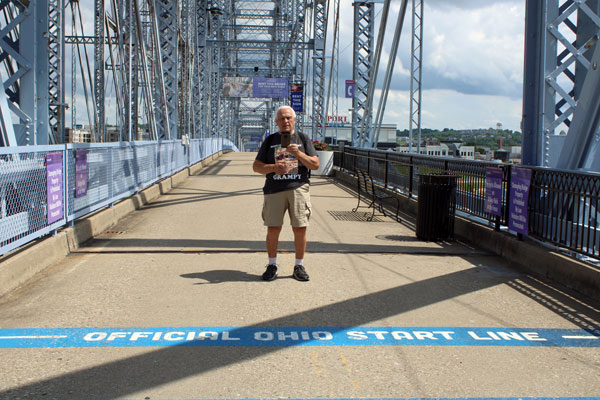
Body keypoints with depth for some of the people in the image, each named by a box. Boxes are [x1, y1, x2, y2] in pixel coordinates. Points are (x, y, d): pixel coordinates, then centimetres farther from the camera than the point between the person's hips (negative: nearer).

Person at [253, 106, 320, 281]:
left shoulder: (303, 139, 11)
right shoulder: (270, 141, 12)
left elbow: (315, 164, 3)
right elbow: (256, 166, 10)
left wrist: (298, 154, -12)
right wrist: (273, 167, -9)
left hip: (298, 188, 0)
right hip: (274, 189, 1)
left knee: (300, 229, -3)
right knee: (273, 229, -2)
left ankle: (299, 266, 10)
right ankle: (272, 265, 13)